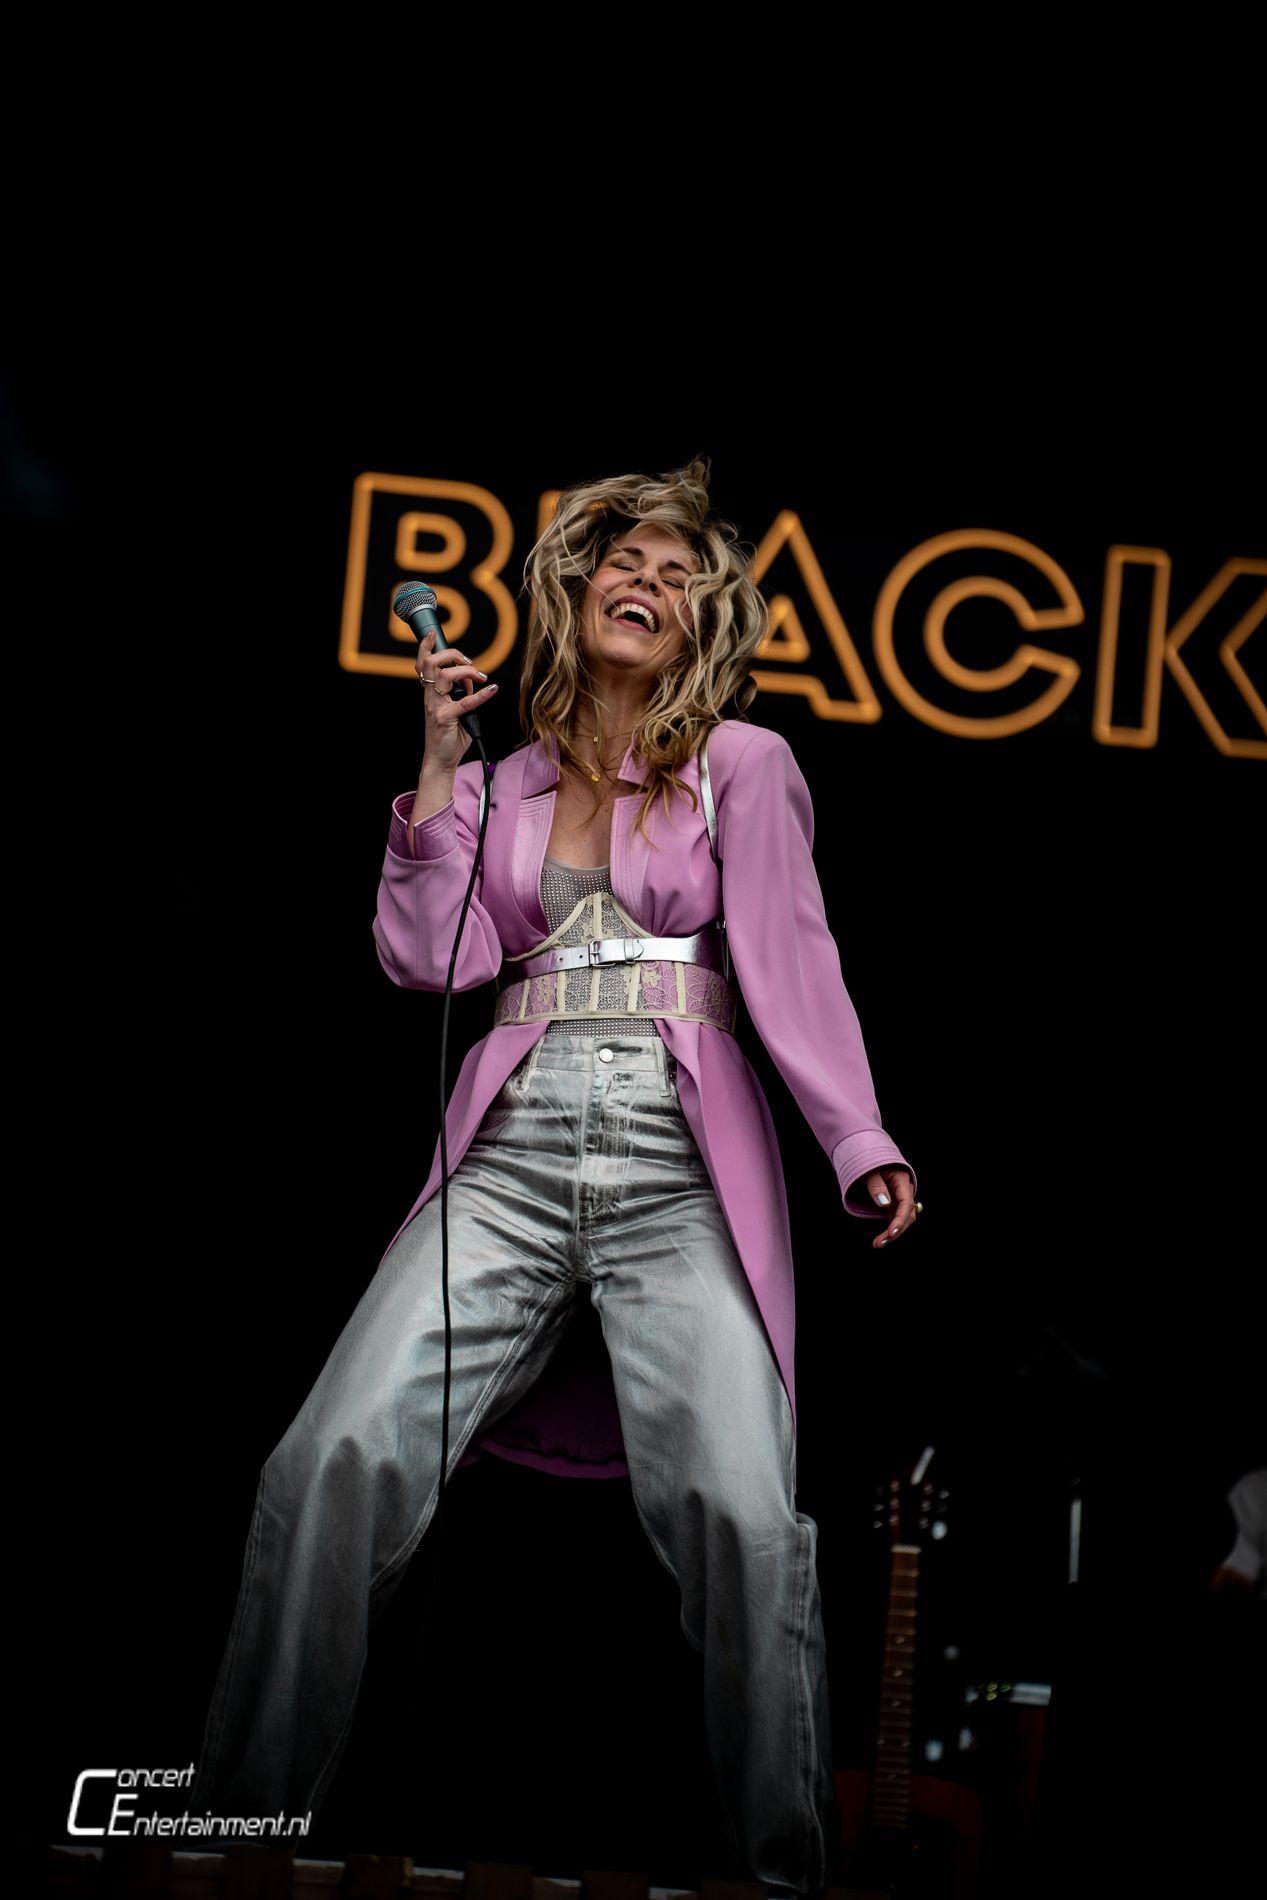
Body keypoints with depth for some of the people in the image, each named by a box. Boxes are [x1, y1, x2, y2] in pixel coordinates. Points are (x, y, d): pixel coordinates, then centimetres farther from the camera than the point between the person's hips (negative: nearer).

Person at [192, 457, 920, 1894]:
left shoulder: (741, 764, 12)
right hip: (511, 1155, 2)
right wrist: (438, 762, 5)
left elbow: (789, 955, 1)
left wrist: (860, 1143, -11)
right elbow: (426, 957, 8)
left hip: (682, 1166, -2)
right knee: (336, 1461, -15)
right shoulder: (500, 779, 19)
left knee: (743, 1509, -21)